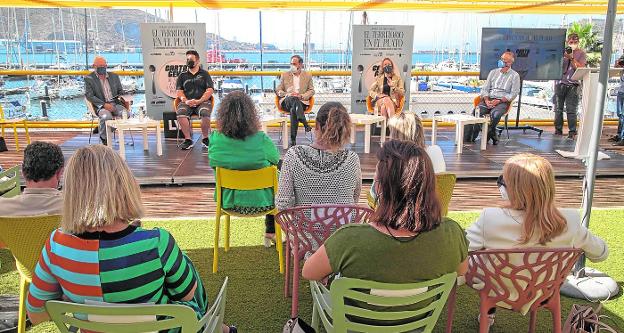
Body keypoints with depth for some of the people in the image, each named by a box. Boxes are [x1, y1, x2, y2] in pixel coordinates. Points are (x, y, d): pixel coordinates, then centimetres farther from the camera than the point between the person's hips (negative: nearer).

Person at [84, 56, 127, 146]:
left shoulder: (114, 76, 18)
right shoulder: (89, 79, 5)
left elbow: (121, 92, 22)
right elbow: (89, 96, -4)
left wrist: (122, 98, -3)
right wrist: (104, 104, -18)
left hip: (115, 104, 4)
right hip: (100, 106, -4)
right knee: (106, 116, -38)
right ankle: (104, 139, -12)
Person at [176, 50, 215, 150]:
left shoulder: (204, 74, 14)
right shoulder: (182, 76, 21)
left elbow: (210, 90, 3)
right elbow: (179, 91, 12)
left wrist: (199, 101, -12)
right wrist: (186, 101, -10)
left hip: (203, 101, -2)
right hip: (187, 102, 2)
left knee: (205, 113, -36)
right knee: (180, 113, -32)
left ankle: (205, 138, -14)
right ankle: (188, 139, -23)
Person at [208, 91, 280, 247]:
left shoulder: (215, 140, -17)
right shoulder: (261, 140, -25)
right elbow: (275, 160, -4)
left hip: (228, 202, 4)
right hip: (260, 202, -4)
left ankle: (270, 233, 45)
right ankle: (271, 233, 39)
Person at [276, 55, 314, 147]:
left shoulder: (307, 76, 16)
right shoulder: (285, 75, 17)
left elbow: (311, 91, 10)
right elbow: (278, 91, 12)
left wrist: (301, 96, -11)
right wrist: (287, 94, -11)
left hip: (302, 102, 0)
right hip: (286, 102, 0)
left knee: (293, 110, -36)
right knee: (293, 99, -38)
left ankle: (293, 140, -39)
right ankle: (305, 124, -49)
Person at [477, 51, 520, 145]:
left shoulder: (514, 75, 7)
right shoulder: (493, 72, 19)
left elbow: (513, 94, -1)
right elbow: (485, 89, 13)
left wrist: (498, 101, -13)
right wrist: (487, 100, -7)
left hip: (502, 101, -4)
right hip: (488, 99, 4)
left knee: (495, 114, -37)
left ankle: (487, 135, -16)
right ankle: (492, 134, -13)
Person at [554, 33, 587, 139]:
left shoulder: (581, 53, 8)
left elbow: (580, 68, -3)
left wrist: (571, 58, -13)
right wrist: (562, 56, -10)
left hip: (573, 84, -2)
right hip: (560, 83, 2)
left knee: (571, 110, -7)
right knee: (558, 109, 3)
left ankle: (572, 132, -4)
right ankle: (558, 130, 11)